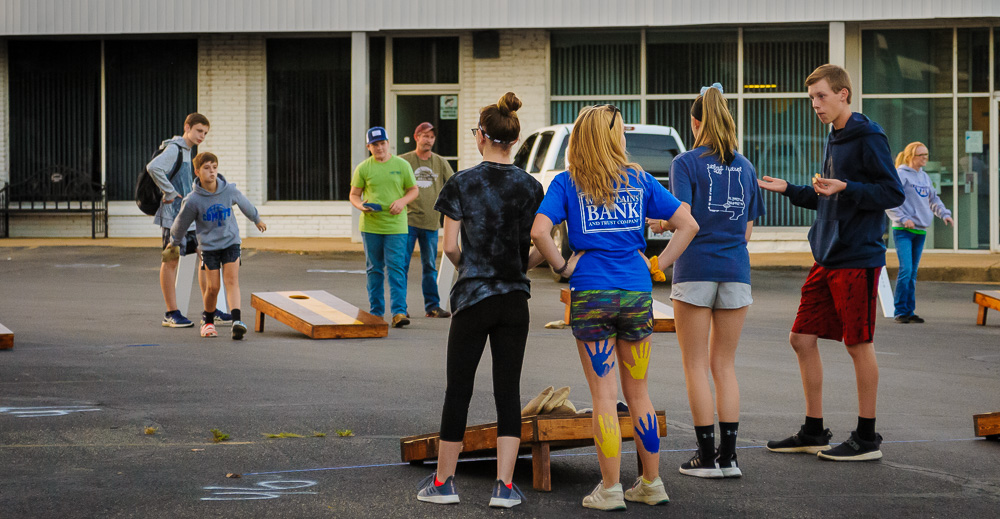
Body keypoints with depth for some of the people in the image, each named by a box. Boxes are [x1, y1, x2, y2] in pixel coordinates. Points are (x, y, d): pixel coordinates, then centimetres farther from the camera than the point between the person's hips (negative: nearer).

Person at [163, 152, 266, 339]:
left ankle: (236, 321, -27)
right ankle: (208, 321, 23)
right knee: (212, 287, -3)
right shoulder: (193, 200, -15)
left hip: (231, 242, 1)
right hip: (209, 246, -1)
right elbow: (181, 223, 2)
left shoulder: (229, 190, -8)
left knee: (232, 280, -14)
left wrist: (257, 219, 31)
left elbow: (244, 204, 14)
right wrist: (174, 243, 16)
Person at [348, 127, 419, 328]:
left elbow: (414, 190, 11)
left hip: (396, 226, -1)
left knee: (396, 268, -10)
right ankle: (376, 313, 15)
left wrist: (402, 201, -10)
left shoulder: (402, 165, 4)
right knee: (375, 269, 8)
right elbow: (354, 194, 8)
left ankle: (399, 312, -13)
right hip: (371, 226, 1)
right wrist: (361, 205, -14)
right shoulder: (363, 168, 4)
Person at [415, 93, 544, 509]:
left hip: (473, 298, -2)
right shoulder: (530, 187, 0)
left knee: (458, 389, 6)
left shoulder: (462, 183, -7)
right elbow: (540, 249, 0)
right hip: (515, 300, 2)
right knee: (508, 390, 5)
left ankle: (443, 481, 13)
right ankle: (504, 486, 0)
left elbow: (450, 246, -8)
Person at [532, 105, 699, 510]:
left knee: (604, 394, 2)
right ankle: (652, 484, 18)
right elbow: (688, 224, 5)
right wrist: (657, 265, 7)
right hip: (637, 294, 2)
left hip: (591, 295, -2)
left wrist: (563, 267, -2)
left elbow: (539, 231, -15)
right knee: (638, 391, 13)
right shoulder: (639, 180, 7)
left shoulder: (567, 183, 0)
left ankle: (610, 489, 4)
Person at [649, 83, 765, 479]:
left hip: (696, 270, -4)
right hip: (736, 271, 4)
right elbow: (747, 229, 12)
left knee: (696, 366, 2)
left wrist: (659, 224, 6)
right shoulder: (745, 167, 10)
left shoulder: (686, 163, -4)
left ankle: (707, 457, 1)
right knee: (724, 365, 10)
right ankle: (728, 457, 7)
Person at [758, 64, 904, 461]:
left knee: (859, 344, -2)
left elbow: (893, 193, -15)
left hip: (858, 259, -9)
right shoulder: (834, 140, 16)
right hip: (827, 258, 9)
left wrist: (846, 187, -25)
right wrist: (789, 190, 16)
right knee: (802, 339, 9)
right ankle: (813, 432, 19)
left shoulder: (869, 137, -10)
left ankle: (866, 438, 7)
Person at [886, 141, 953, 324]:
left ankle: (910, 311, 12)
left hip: (920, 230, 7)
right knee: (905, 270, -14)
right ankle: (900, 311, -8)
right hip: (903, 231, -7)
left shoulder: (925, 177, 15)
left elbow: (934, 199, 24)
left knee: (913, 274, 8)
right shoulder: (900, 174, -7)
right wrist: (903, 218, -18)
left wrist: (944, 213, 7)